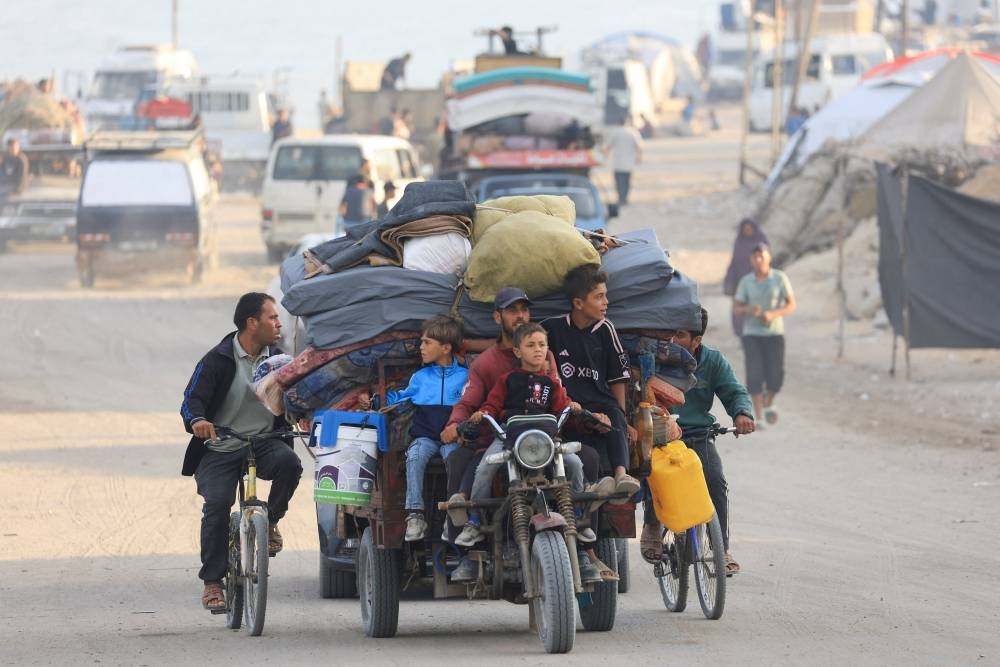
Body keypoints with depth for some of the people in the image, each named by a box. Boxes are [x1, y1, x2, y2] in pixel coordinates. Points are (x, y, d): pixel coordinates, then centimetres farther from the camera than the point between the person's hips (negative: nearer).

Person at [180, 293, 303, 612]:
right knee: (217, 502, -24)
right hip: (219, 450, -3)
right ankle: (212, 582, -10)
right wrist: (197, 421, -35)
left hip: (265, 442, 3)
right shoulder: (217, 360, -6)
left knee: (289, 463, -30)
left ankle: (271, 521, -2)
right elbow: (192, 400, -12)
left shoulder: (277, 360, 7)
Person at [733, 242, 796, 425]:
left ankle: (768, 402, 26)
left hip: (774, 333, 0)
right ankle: (758, 419, -4)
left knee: (775, 376, -6)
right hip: (752, 334, 0)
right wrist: (749, 309, -22)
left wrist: (772, 314, -23)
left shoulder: (780, 278, -5)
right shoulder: (746, 282, -1)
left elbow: (791, 306, -6)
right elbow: (736, 308, 1)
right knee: (755, 376, -10)